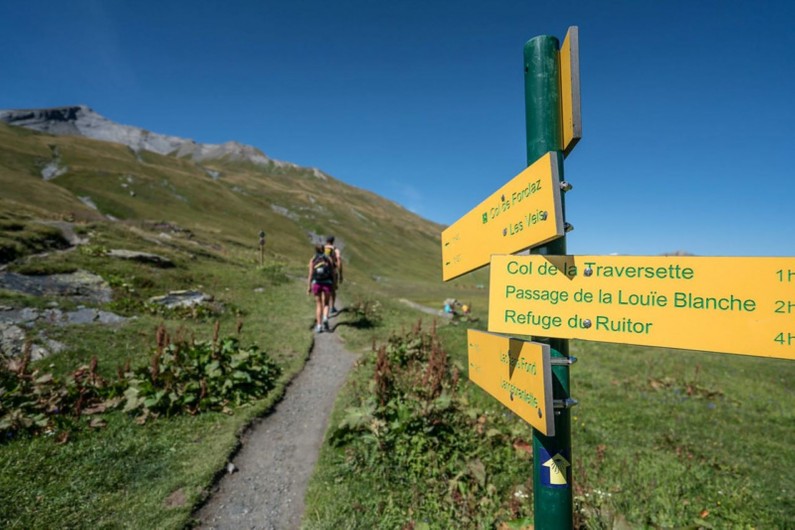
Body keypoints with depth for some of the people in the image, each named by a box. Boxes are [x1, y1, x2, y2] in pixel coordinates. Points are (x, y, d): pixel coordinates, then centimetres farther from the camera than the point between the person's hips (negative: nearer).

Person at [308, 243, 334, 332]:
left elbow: (310, 274, -5)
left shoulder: (312, 260, 1)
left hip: (316, 283, 0)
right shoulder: (328, 259, 3)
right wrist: (334, 285, 7)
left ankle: (319, 326, 8)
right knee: (325, 304, 11)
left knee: (318, 305, 11)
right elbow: (332, 272, 0)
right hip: (327, 283, 0)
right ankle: (325, 318, -18)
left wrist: (308, 287, -2)